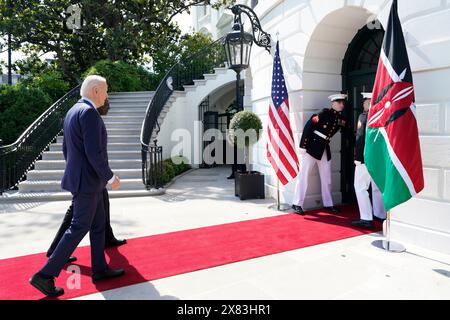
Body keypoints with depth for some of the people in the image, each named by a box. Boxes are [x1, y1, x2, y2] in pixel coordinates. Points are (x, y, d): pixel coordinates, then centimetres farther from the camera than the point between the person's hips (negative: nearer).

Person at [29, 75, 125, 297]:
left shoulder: (72, 111, 14)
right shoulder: (89, 112, -18)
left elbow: (66, 148, 18)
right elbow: (94, 152, -24)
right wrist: (110, 177, -14)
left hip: (81, 177, 10)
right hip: (87, 181, -10)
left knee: (98, 223, 16)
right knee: (79, 228, -2)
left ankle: (100, 269, 25)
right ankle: (45, 275, 6)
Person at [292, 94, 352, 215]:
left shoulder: (342, 119, 7)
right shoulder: (325, 113, -12)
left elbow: (349, 132, 15)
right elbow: (308, 126, -16)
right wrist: (303, 146, -19)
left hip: (325, 149, 7)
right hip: (312, 147, -7)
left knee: (327, 178, 12)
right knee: (304, 175, -3)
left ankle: (328, 204, 25)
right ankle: (297, 204, 3)